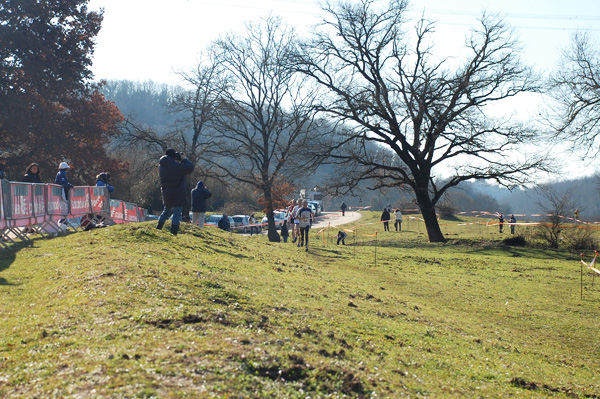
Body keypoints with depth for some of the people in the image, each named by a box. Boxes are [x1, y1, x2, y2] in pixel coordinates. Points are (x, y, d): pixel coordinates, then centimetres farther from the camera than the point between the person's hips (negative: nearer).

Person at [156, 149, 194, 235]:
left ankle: (158, 229, 26)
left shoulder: (161, 166, 4)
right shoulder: (176, 166, -19)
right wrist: (184, 159, 1)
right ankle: (173, 234, -5)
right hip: (177, 195, -7)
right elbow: (190, 168, -14)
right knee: (176, 215, -2)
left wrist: (177, 161, 12)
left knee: (166, 211, 24)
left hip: (166, 194, 7)